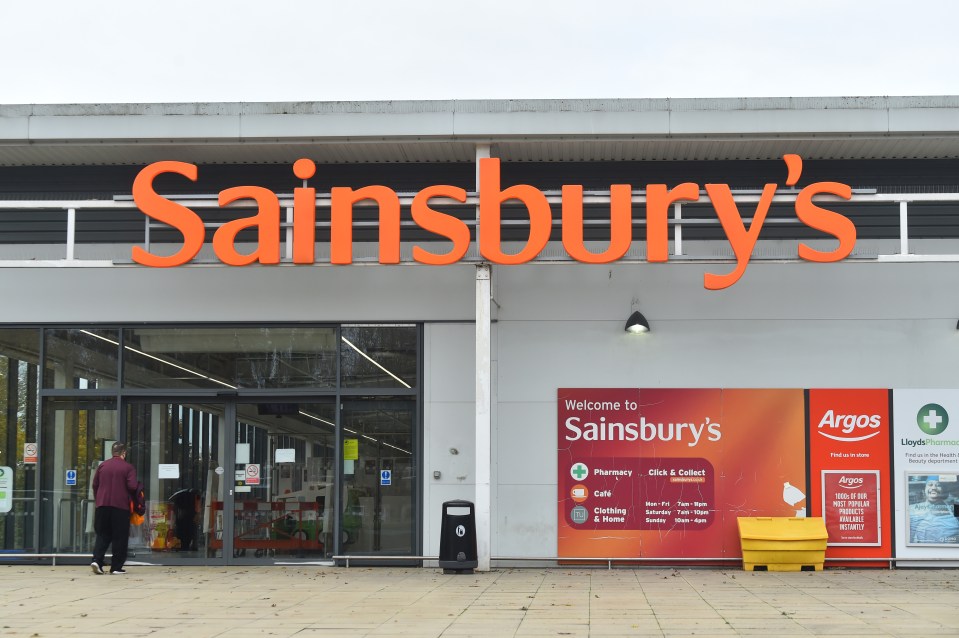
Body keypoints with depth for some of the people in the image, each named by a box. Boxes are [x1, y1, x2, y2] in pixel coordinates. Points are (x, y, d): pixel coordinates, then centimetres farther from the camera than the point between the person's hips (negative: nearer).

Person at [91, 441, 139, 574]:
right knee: (120, 537, 4)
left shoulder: (102, 466, 7)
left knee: (102, 535, 11)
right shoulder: (128, 468, -4)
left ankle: (97, 560, -8)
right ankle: (116, 567, 4)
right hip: (121, 506, -3)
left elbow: (95, 484, 9)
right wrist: (130, 499, 9)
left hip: (102, 505, 3)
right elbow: (132, 486, -12)